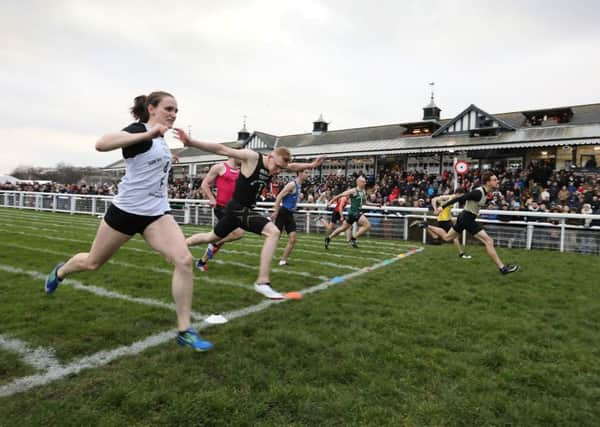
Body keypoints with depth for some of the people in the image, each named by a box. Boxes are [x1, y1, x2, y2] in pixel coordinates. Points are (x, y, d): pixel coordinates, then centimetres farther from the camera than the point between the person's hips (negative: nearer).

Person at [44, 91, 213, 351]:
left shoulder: (159, 138, 10)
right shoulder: (139, 130, -13)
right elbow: (101, 144, -35)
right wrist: (148, 133, -40)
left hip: (156, 213, 6)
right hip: (126, 211, -5)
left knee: (185, 261, -17)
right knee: (93, 263, 17)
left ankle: (184, 331, -9)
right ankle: (60, 272, 54)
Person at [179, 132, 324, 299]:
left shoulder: (275, 165, 2)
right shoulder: (252, 157, -20)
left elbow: (293, 166, 24)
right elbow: (221, 149, -20)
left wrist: (311, 165, 16)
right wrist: (192, 142, -24)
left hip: (246, 209, 9)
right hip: (238, 208, -9)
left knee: (212, 237, 27)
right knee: (273, 232, -23)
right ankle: (262, 282, -21)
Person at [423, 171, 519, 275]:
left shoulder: (486, 194, 5)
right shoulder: (478, 192, -24)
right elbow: (459, 199, -22)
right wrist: (442, 207, -21)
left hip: (464, 217, 10)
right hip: (467, 219, -10)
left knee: (447, 237, 26)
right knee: (489, 241, -10)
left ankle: (427, 226, 32)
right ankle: (502, 268, -6)